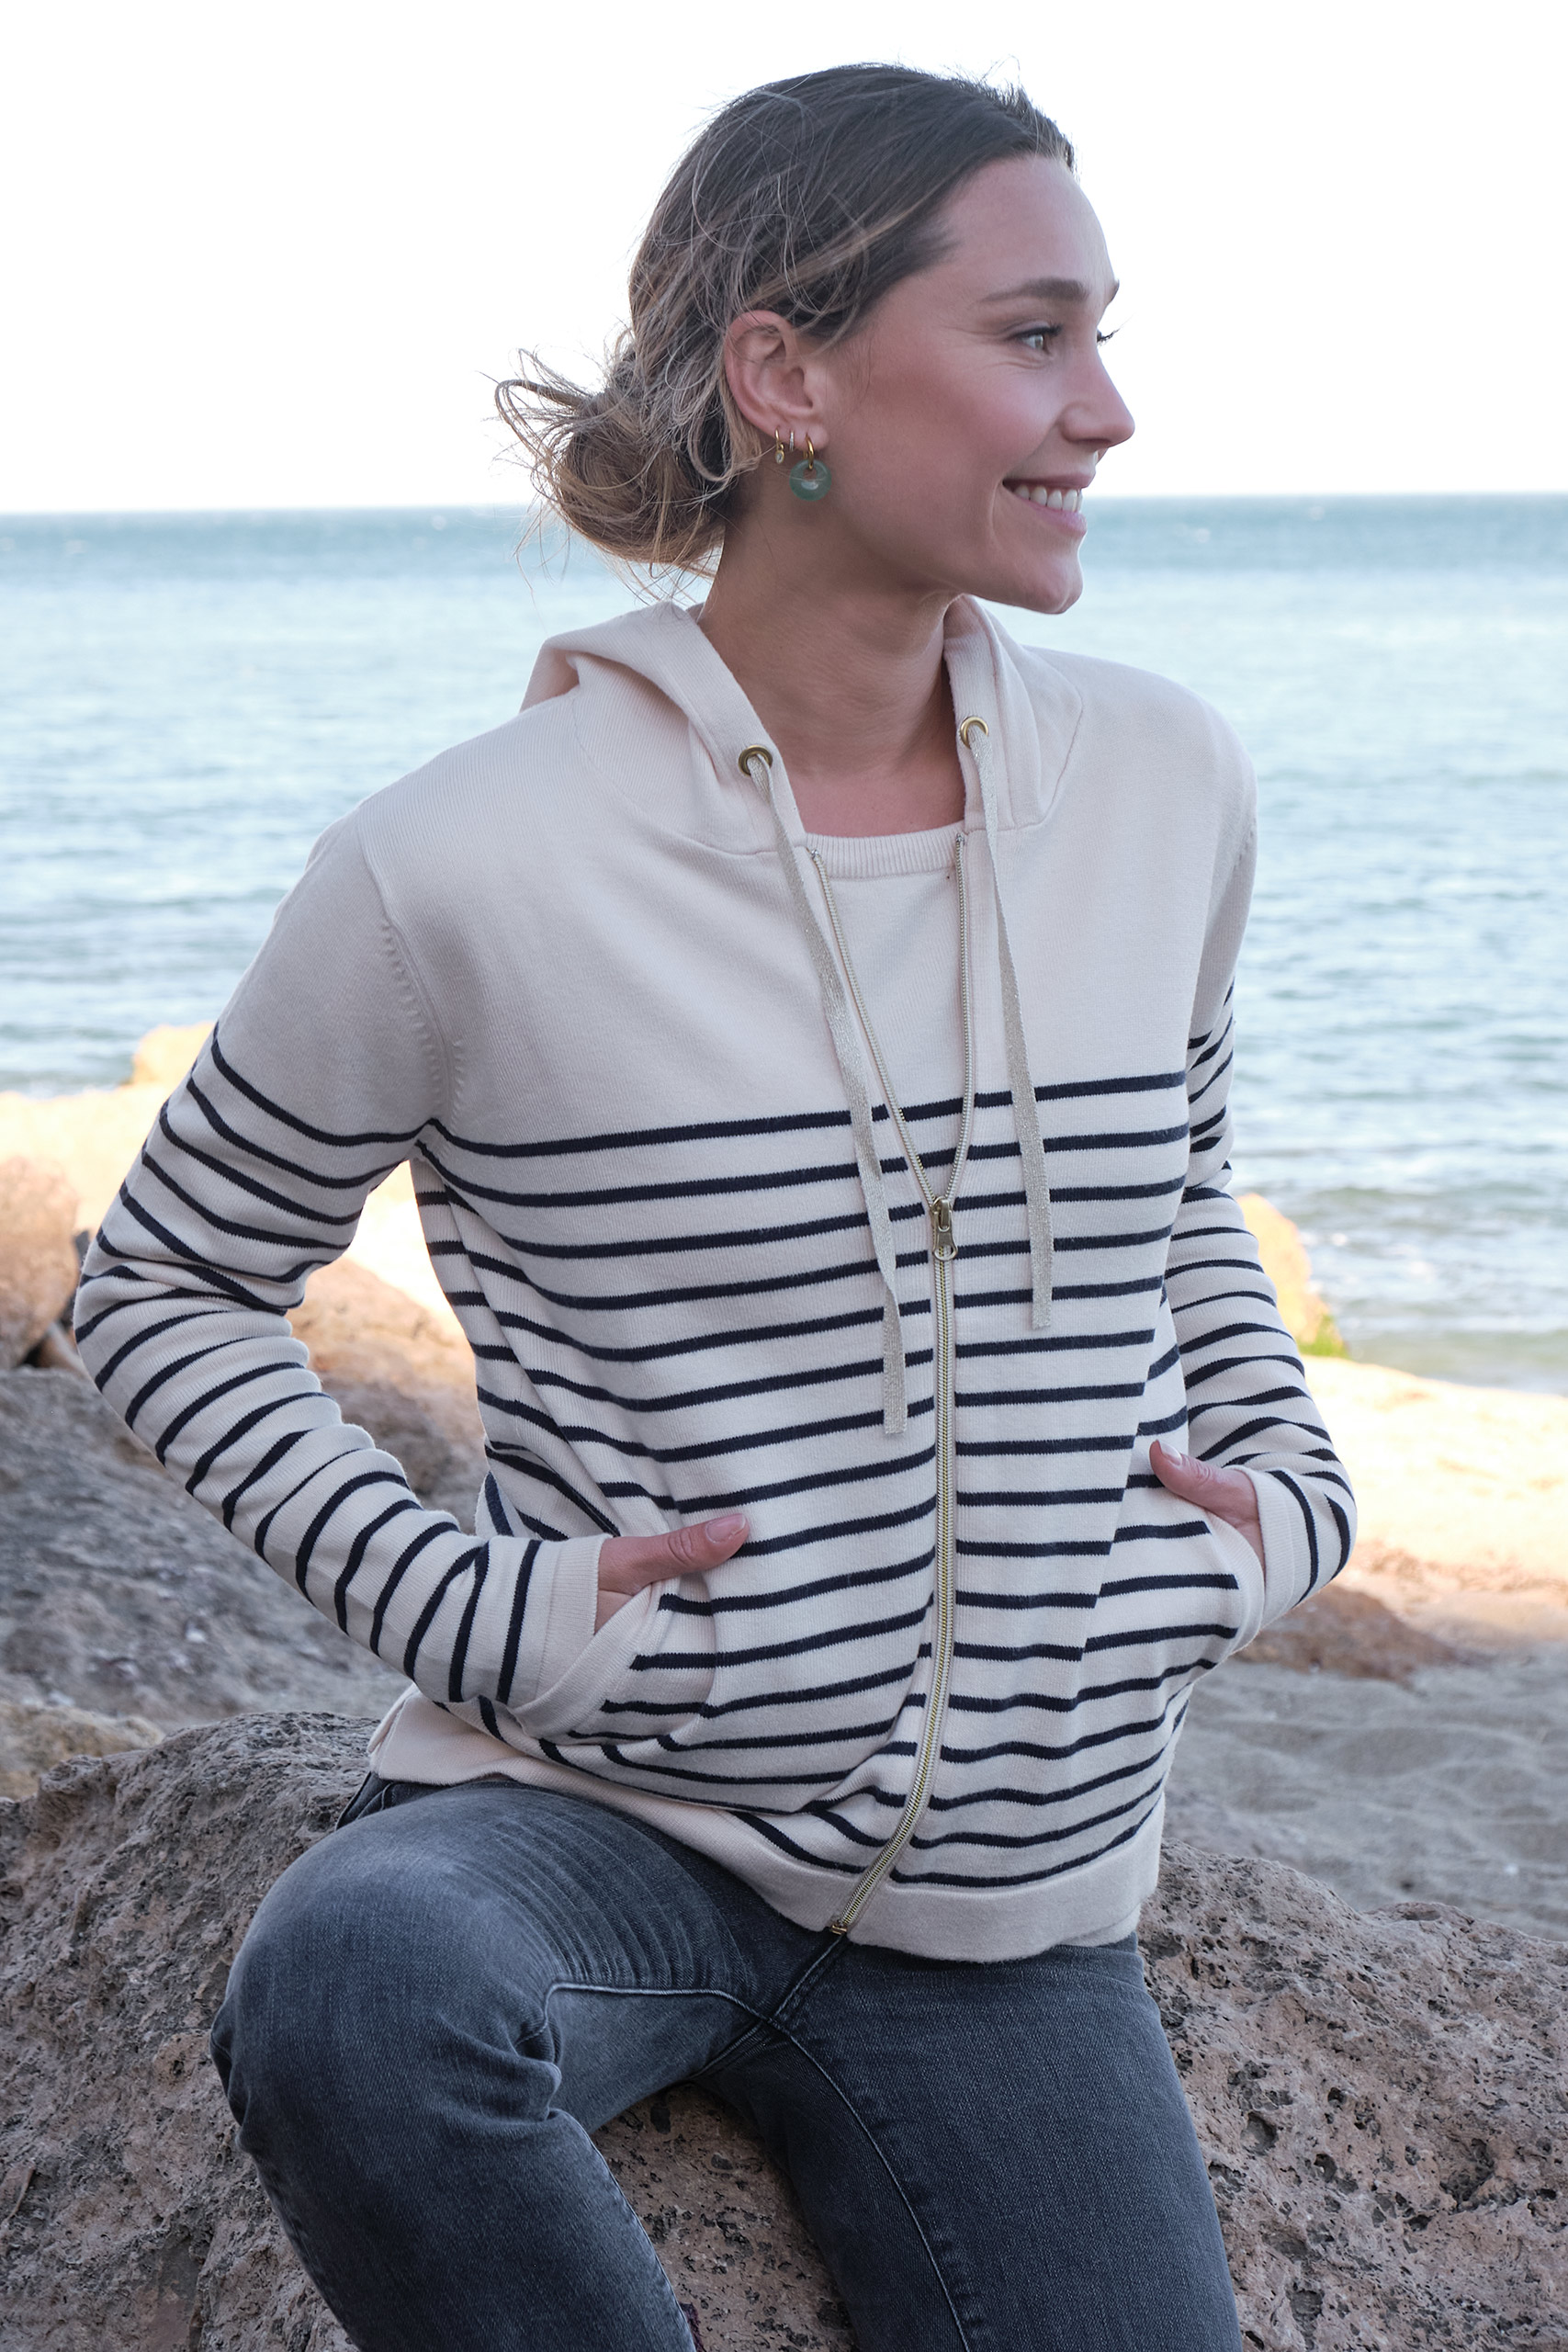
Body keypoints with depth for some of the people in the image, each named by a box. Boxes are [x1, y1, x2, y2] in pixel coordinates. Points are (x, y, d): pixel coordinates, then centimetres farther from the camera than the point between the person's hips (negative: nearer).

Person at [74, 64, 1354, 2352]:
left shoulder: (1168, 786, 1)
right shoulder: (469, 870, -14)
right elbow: (166, 1285, 0)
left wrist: (1287, 1483, 2)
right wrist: (466, 1603, -12)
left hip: (1017, 1910, 4)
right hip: (593, 1824, -4)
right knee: (354, 1989, -37)